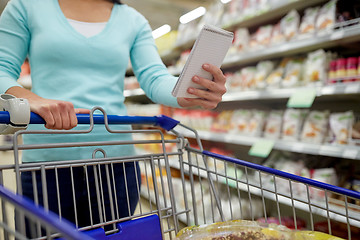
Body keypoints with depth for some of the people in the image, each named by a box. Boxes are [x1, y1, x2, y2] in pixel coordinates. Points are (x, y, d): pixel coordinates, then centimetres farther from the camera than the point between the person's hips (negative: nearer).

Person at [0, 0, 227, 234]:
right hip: (47, 161, -2)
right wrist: (33, 100, -22)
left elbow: (156, 79, -2)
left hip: (117, 158, 3)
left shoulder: (133, 20, 10)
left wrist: (194, 94, -25)